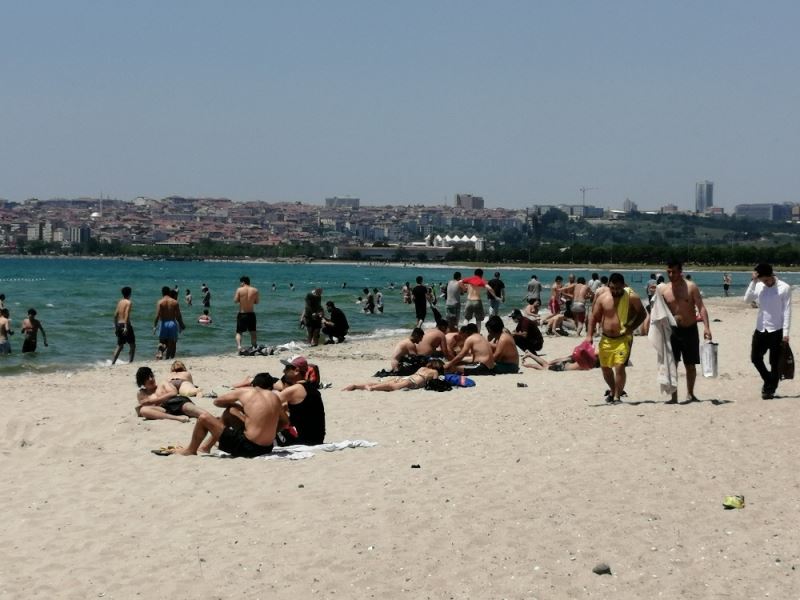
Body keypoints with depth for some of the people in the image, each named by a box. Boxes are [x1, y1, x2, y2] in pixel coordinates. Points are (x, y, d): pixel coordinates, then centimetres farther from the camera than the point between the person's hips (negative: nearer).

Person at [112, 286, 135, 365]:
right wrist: (126, 327, -24)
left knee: (119, 346, 13)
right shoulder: (129, 302, -8)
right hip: (126, 324, -7)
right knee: (132, 345, 4)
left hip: (119, 325, 7)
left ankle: (112, 362, 7)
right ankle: (130, 361, -1)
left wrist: (116, 327, 20)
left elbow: (115, 315, 13)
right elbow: (127, 314, -19)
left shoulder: (120, 302, 12)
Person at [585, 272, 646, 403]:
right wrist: (589, 335, -2)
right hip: (606, 338, 4)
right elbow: (594, 316, 5)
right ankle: (613, 390, 40)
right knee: (605, 367, 15)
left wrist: (632, 327, -13)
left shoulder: (631, 297, -9)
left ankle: (617, 396, -2)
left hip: (623, 338, -4)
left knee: (619, 367, -16)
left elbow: (642, 313, 2)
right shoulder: (602, 297, -2)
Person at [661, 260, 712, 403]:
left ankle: (690, 394, 23)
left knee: (690, 365, 8)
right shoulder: (664, 290, 2)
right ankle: (674, 397, -3)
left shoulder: (691, 287, -5)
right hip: (672, 330, 1)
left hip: (690, 330, -1)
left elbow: (701, 307, -9)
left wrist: (706, 327, -20)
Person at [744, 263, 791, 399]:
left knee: (775, 363, 2)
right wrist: (753, 281, -15)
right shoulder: (759, 286, 3)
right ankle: (769, 381, 29)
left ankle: (770, 389, 13)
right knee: (755, 358, 7)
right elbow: (747, 299, -10)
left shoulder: (784, 288, -8)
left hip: (776, 330, -4)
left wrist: (785, 332, -13)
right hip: (760, 329, 4)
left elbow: (787, 311, -9)